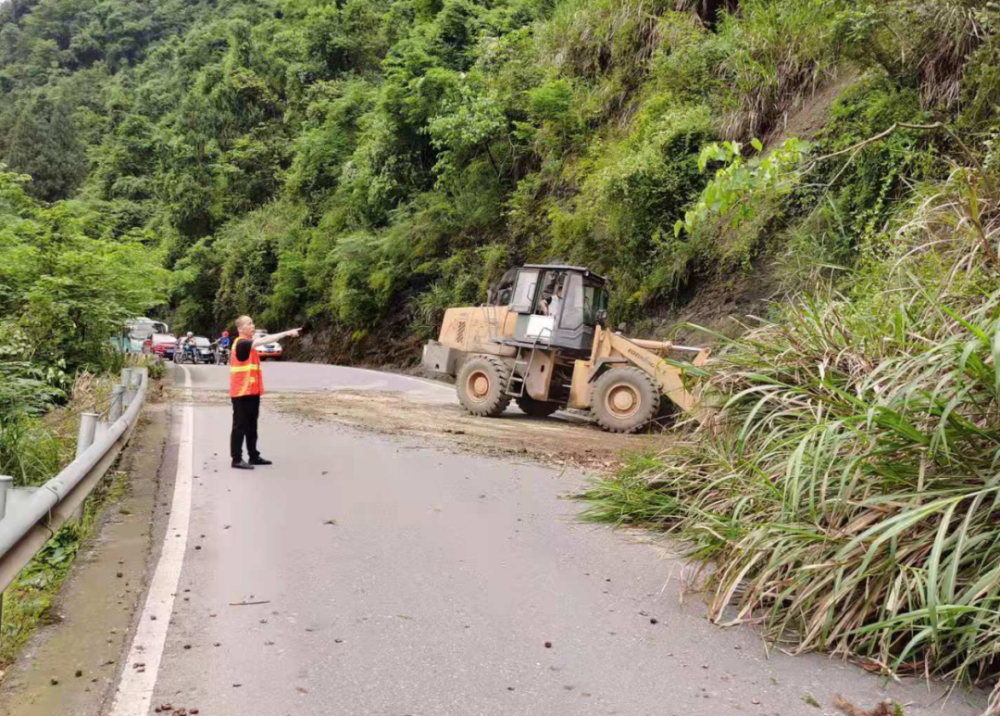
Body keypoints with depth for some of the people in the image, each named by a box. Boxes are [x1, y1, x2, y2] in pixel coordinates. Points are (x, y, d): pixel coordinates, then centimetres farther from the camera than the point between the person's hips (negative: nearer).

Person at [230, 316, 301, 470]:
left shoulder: (247, 343, 17)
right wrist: (287, 333, -34)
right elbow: (263, 340, -29)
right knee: (240, 426, -4)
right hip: (242, 392, -10)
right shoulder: (241, 343, -17)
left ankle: (254, 456, 22)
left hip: (251, 391, 10)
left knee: (251, 426, 14)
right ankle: (237, 459, 1)